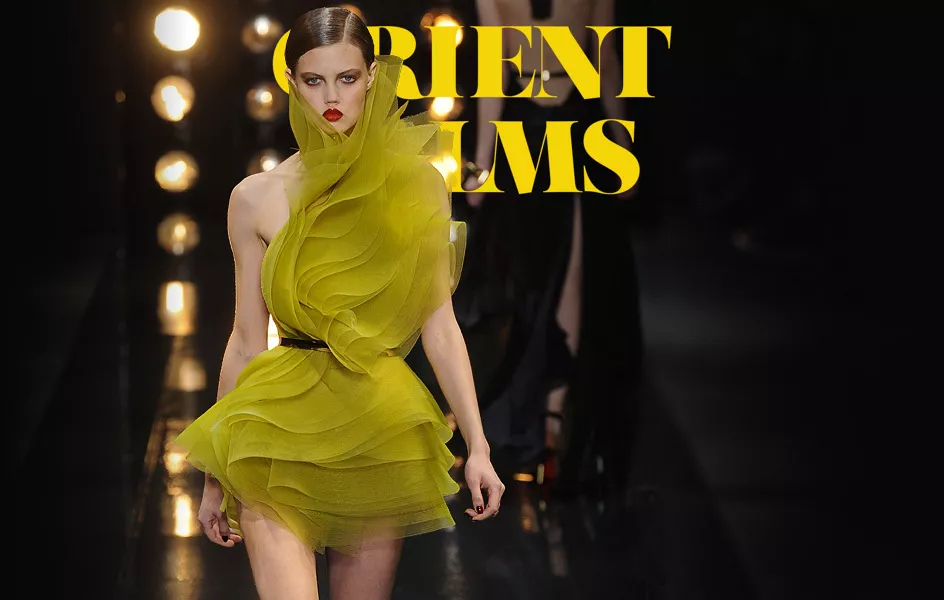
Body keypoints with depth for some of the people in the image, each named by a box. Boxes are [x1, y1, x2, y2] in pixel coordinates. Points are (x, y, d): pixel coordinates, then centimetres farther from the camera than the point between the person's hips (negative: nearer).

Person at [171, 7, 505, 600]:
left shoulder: (416, 183, 3)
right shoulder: (257, 198, 3)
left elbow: (439, 326, 4)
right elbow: (247, 340, 8)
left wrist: (478, 446, -1)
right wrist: (216, 476, 10)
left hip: (380, 425, 1)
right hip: (282, 419, -1)